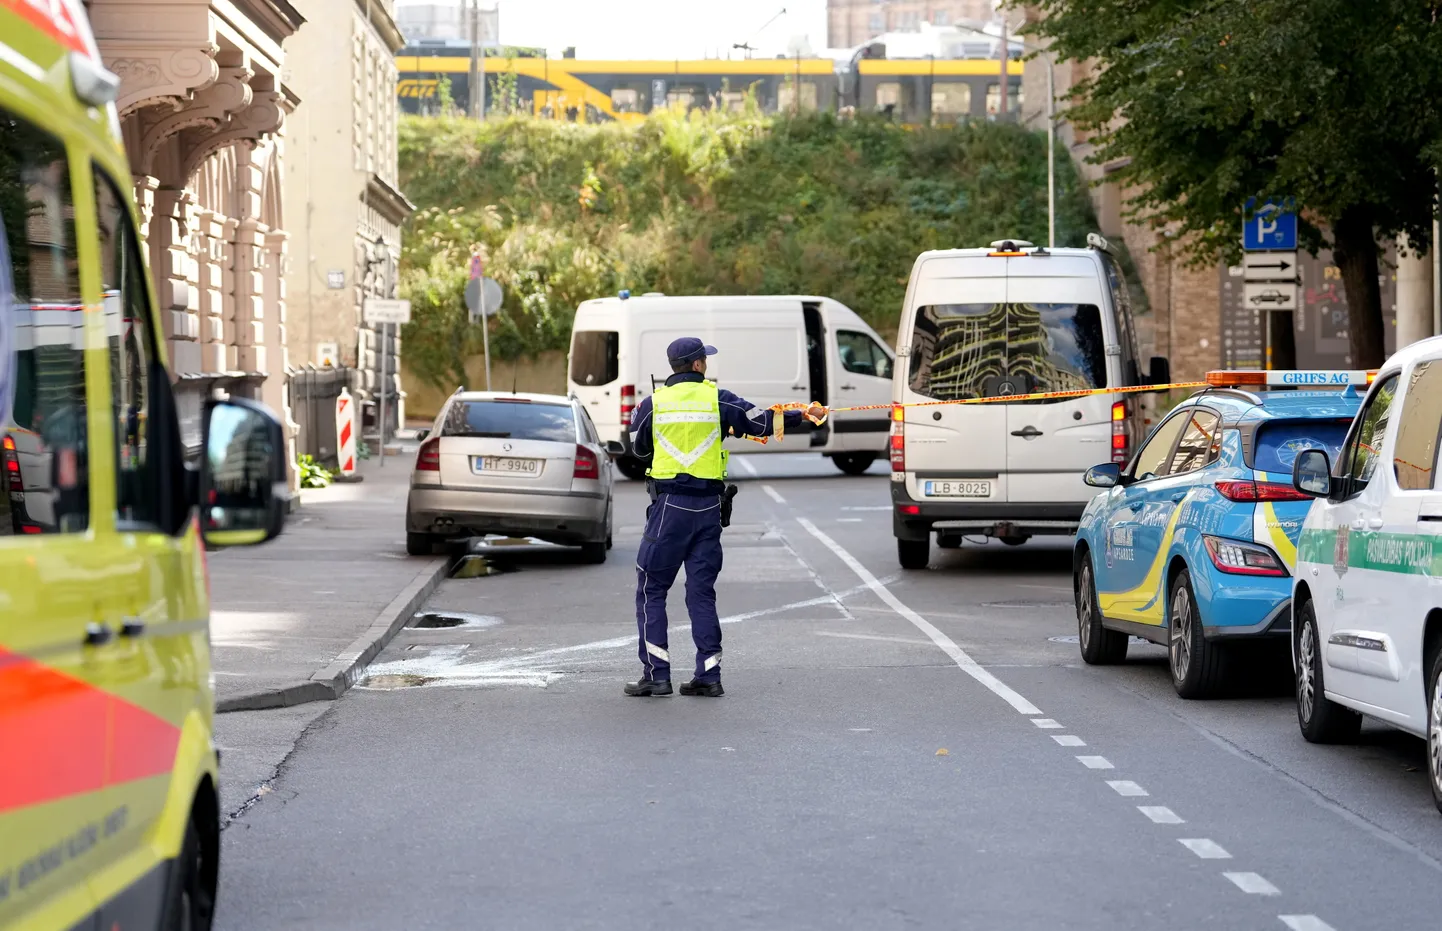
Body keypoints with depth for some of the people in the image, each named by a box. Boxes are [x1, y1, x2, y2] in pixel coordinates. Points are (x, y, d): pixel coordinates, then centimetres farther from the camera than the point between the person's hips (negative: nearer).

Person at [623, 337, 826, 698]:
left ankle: (656, 674, 0)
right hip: (707, 505, 2)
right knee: (702, 592, 8)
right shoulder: (717, 399, 0)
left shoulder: (654, 403, 0)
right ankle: (709, 675, 5)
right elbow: (761, 421, 4)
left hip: (669, 505, -2)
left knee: (651, 589, 6)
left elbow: (638, 447, 13)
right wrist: (803, 415, 18)